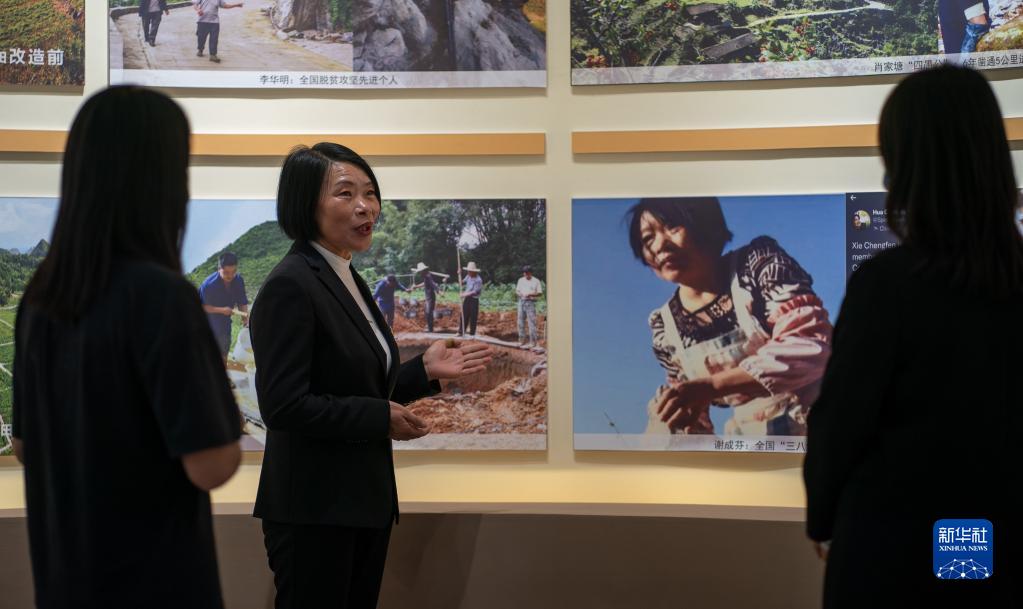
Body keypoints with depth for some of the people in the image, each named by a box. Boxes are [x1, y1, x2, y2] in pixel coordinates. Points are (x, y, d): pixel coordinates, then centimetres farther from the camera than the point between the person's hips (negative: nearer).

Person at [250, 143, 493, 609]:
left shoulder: (348, 279, 13)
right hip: (314, 509, -9)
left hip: (365, 499, 9)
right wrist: (382, 419, -16)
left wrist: (425, 370, 4)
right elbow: (282, 406, -22)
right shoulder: (290, 286, -16)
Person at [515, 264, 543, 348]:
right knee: (521, 322, 8)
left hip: (530, 303, -5)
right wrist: (519, 293, -7)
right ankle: (521, 340, 18)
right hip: (522, 302, 5)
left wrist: (530, 294, -19)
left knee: (532, 322, -7)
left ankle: (533, 342, -3)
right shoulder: (521, 280, 14)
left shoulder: (536, 281, -2)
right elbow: (517, 290, 17)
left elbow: (540, 293, -4)